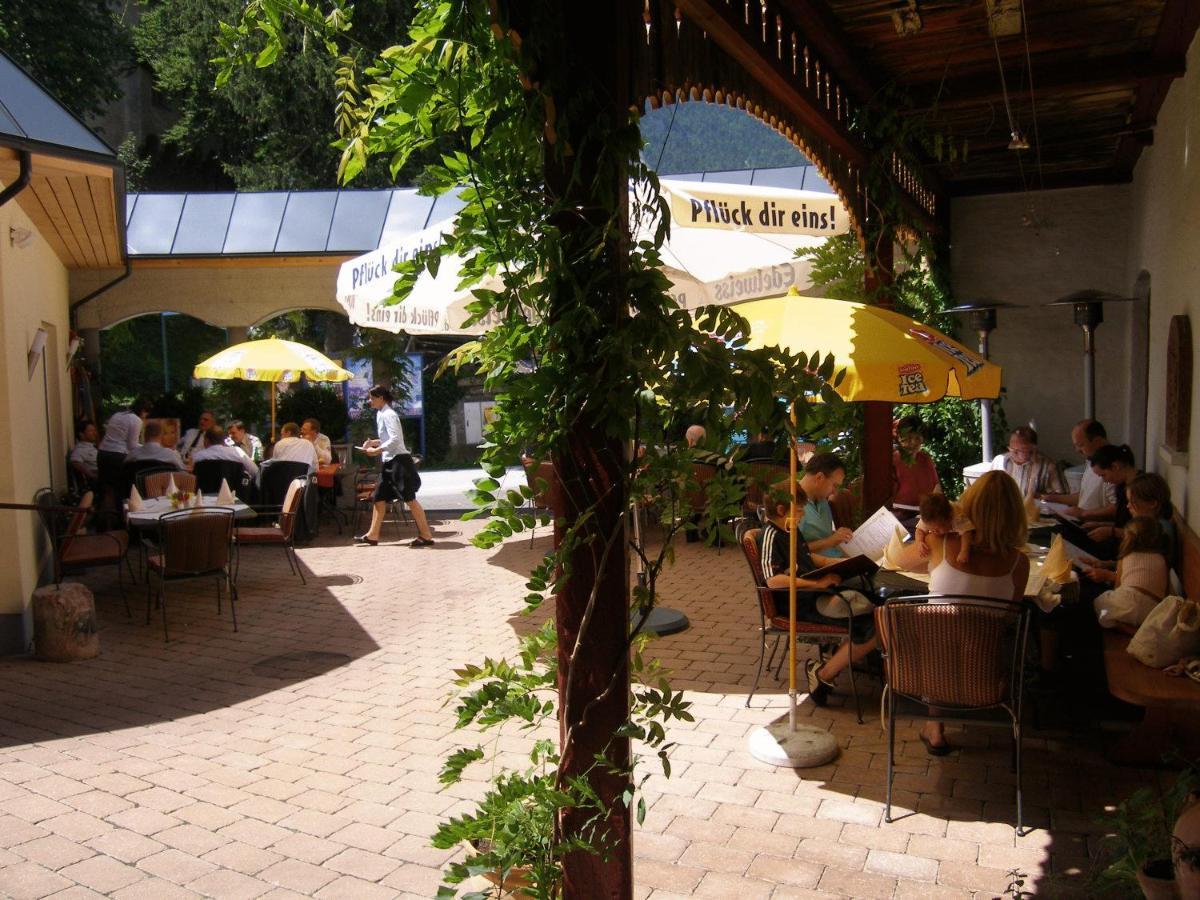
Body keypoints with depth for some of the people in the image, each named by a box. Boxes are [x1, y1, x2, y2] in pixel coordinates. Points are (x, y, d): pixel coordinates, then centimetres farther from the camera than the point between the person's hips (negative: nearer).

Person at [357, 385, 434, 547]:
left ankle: (426, 536, -3)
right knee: (379, 498, 11)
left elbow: (395, 439, -22)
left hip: (399, 460, -10)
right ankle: (372, 535, 17)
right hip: (389, 462, 10)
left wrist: (377, 450, -19)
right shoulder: (380, 414, 15)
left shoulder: (388, 414, -13)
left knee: (409, 499, -7)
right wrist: (374, 442, 11)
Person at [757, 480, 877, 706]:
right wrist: (817, 583, -26)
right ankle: (823, 675, -8)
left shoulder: (790, 531, 18)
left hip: (816, 595, 10)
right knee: (872, 627, -21)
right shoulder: (771, 535, -13)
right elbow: (773, 580, -25)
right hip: (802, 604, -10)